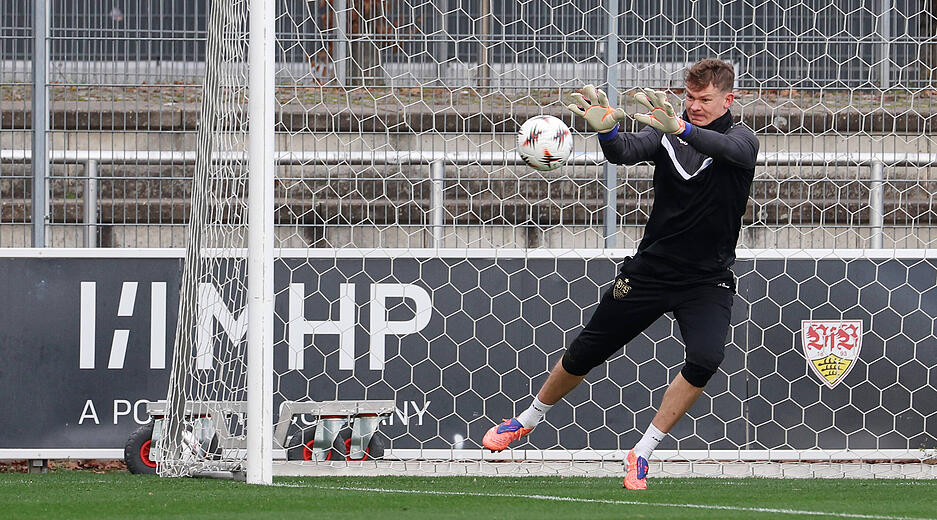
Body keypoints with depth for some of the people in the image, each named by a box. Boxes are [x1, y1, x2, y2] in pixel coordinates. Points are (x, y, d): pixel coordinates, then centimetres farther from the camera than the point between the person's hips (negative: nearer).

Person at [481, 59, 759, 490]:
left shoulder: (742, 139, -9)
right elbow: (625, 152, -21)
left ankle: (642, 454, -14)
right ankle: (528, 420, 38)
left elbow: (731, 149, -34)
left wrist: (681, 129, -53)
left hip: (707, 282, -2)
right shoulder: (665, 134, -2)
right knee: (584, 353, 11)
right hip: (650, 272, 2)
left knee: (705, 358, -28)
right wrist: (607, 131, -46)